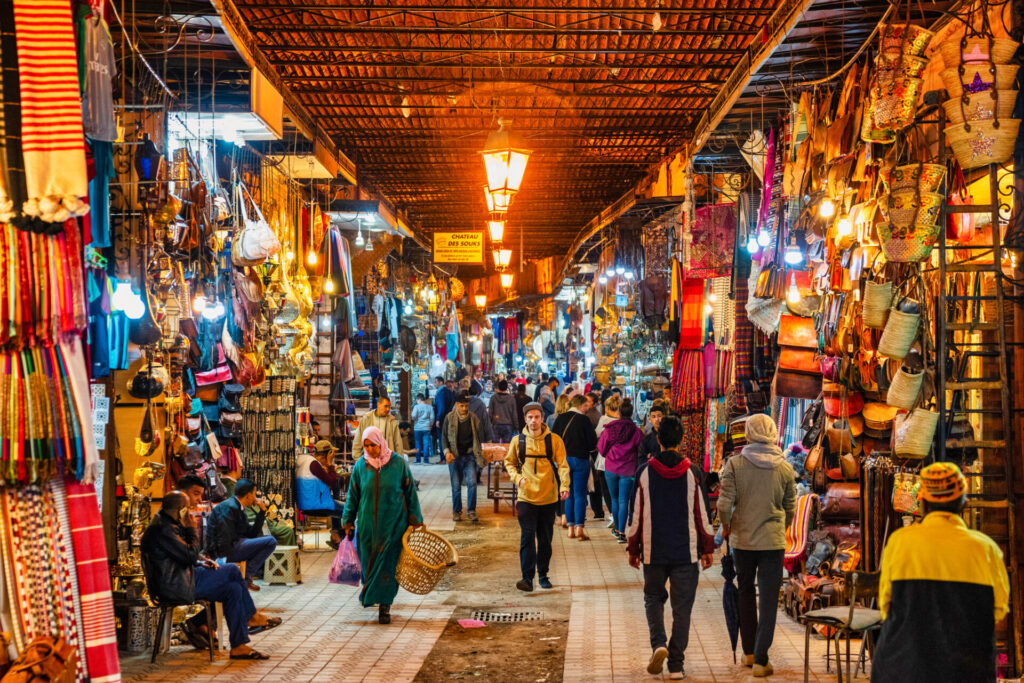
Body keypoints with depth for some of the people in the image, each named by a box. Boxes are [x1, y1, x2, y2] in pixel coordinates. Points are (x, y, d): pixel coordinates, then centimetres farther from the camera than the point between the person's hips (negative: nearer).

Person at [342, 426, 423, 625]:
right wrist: (348, 520, 9)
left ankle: (384, 605, 5)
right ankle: (369, 593, 36)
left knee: (388, 564, -3)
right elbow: (353, 495, 9)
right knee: (368, 562, 10)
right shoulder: (360, 465, 0)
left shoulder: (398, 464, -5)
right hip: (367, 524, 2)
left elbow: (410, 493, 2)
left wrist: (415, 519, 3)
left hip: (393, 524, -2)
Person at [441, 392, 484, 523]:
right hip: (455, 457, 0)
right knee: (456, 486, 6)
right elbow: (444, 437, 2)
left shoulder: (473, 418, 2)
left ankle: (471, 511, -1)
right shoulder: (449, 418, -2)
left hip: (469, 456, 0)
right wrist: (447, 451, -11)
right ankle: (456, 511, 20)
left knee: (472, 483, -10)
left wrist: (479, 451, 11)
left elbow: (478, 437, 13)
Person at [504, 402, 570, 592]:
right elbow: (509, 462, 14)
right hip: (526, 497, 0)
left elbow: (562, 465, -4)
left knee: (545, 539, 11)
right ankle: (527, 578, -13)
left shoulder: (554, 440, -1)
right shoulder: (518, 440, 2)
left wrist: (564, 486, -20)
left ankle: (543, 575, 26)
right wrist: (517, 477, -6)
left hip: (548, 497, 1)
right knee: (527, 537, -10)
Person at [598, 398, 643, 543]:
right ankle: (621, 532, -7)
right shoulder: (636, 431, -9)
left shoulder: (609, 428, -5)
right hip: (628, 470, -2)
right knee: (624, 501, 0)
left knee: (615, 500, 17)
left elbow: (601, 449, 2)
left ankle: (617, 529, 28)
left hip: (610, 469, 2)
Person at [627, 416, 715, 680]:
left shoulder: (646, 473, -5)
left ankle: (658, 643, -4)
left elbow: (638, 515, 0)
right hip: (686, 552, 0)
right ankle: (676, 665, 7)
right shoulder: (691, 474, -5)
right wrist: (707, 548, 9)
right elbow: (701, 515, -1)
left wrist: (633, 549, 10)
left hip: (653, 552, 0)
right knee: (682, 607, 7)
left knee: (653, 598, 18)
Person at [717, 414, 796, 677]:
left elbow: (724, 504, -12)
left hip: (742, 539, 0)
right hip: (773, 542, 0)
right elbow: (790, 509, 6)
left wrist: (726, 525, 7)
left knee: (746, 594, 18)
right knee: (768, 601, 5)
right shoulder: (785, 468, -2)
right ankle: (760, 660, 3)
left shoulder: (734, 464, -8)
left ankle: (749, 652, 26)